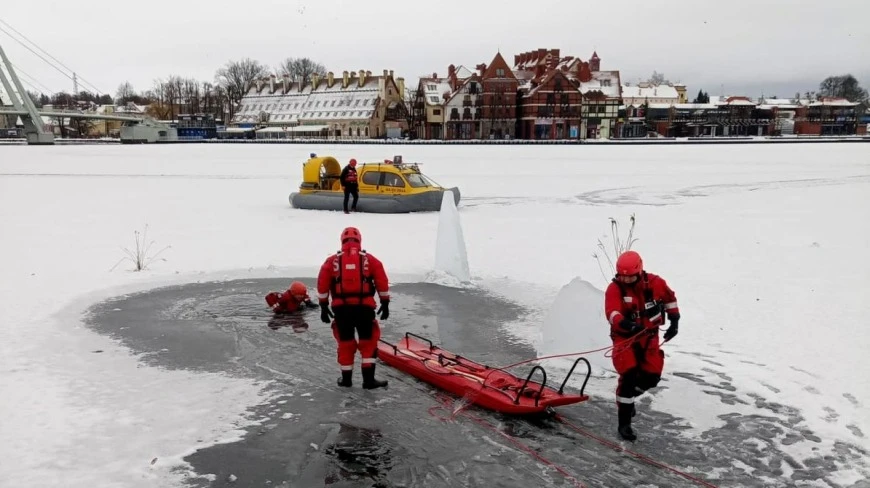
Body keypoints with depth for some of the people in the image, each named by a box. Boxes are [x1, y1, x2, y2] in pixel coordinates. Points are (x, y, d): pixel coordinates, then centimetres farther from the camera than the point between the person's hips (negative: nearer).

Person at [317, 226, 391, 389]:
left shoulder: (332, 260, 7)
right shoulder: (370, 259, 6)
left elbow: (322, 284, 5)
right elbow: (382, 283, 3)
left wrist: (323, 306, 12)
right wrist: (385, 304, 11)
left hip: (341, 308, 1)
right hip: (364, 307, -1)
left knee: (345, 343, 16)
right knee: (368, 342, 11)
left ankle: (346, 378, 24)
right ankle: (368, 379, 8)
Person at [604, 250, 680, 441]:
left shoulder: (654, 283, -10)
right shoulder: (614, 289, -18)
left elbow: (669, 297, 10)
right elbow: (612, 312, -34)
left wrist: (674, 320, 7)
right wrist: (624, 323, -53)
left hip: (649, 336, 4)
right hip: (625, 337, -4)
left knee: (651, 377, 3)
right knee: (629, 377, -16)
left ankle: (628, 396, 35)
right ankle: (624, 424, -7)